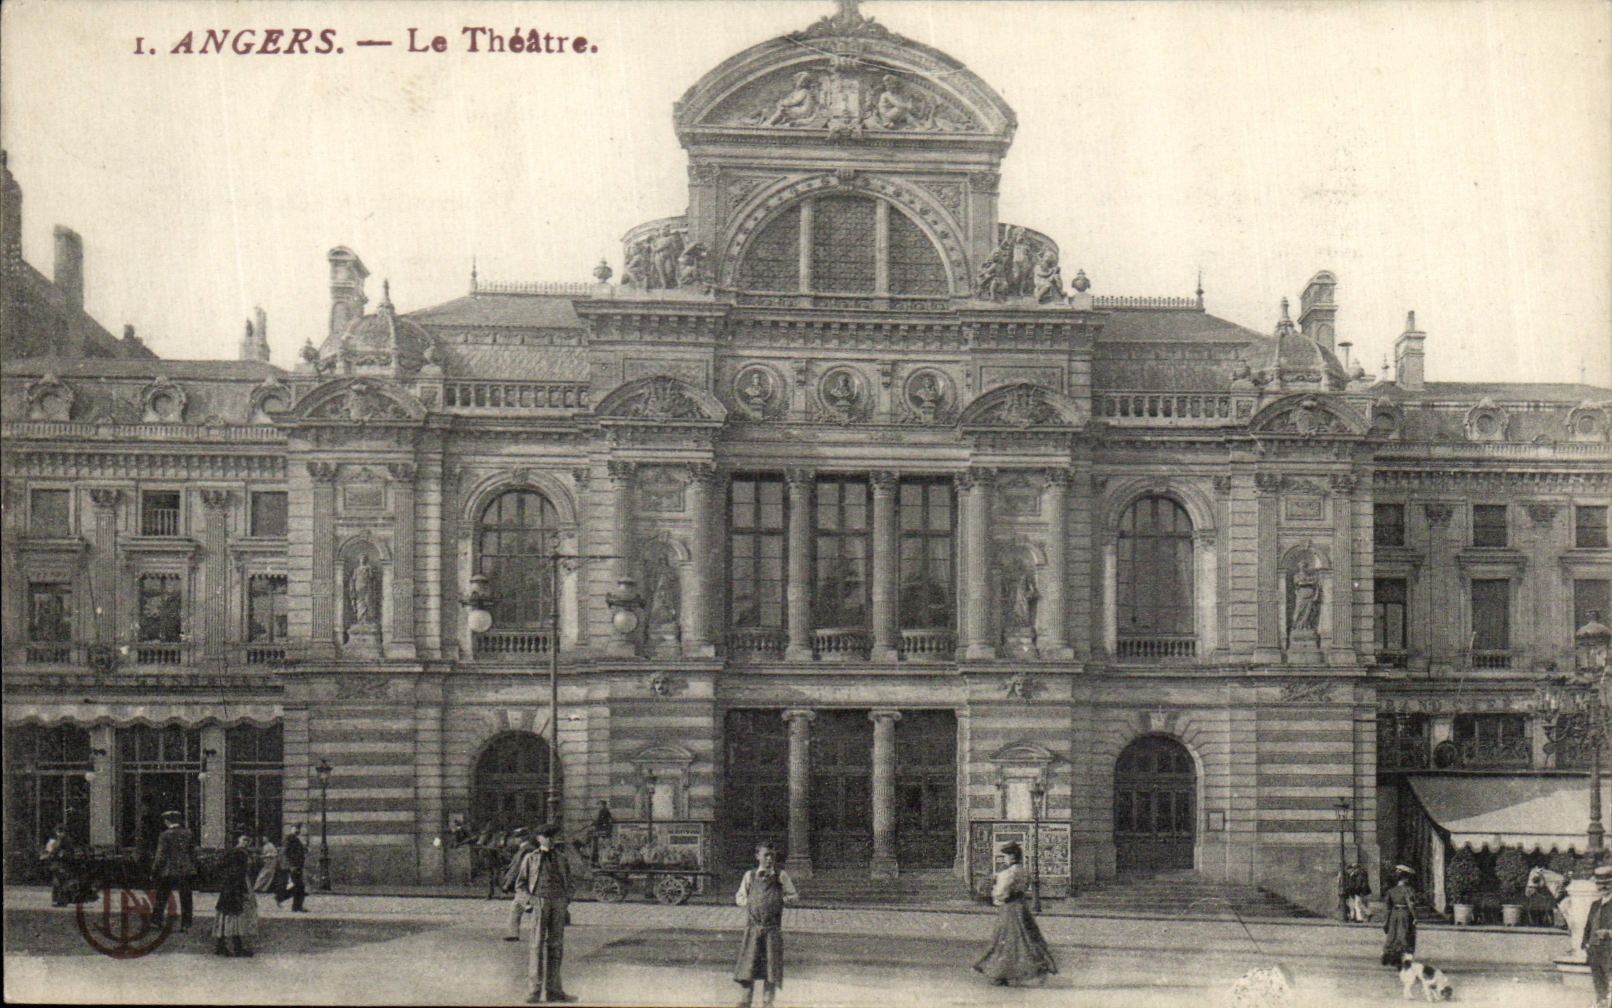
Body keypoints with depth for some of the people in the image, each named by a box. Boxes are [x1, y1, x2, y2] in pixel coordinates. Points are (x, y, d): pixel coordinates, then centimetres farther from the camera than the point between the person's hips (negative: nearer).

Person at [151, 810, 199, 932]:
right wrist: (193, 870, 16)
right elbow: (194, 854, 7)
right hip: (186, 872, 3)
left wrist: (154, 871, -1)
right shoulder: (189, 834, 2)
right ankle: (186, 924, 4)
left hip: (169, 871, -3)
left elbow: (161, 856, -9)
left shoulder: (165, 835, -9)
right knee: (186, 899, 6)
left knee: (161, 898, 10)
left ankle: (156, 922, 12)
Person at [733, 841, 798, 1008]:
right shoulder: (749, 875, 10)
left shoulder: (781, 875, 7)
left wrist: (787, 898, -7)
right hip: (753, 925, 1)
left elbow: (793, 894, 12)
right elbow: (739, 896, 18)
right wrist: (746, 901, 0)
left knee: (772, 961, 0)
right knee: (749, 961, -1)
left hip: (774, 927, -1)